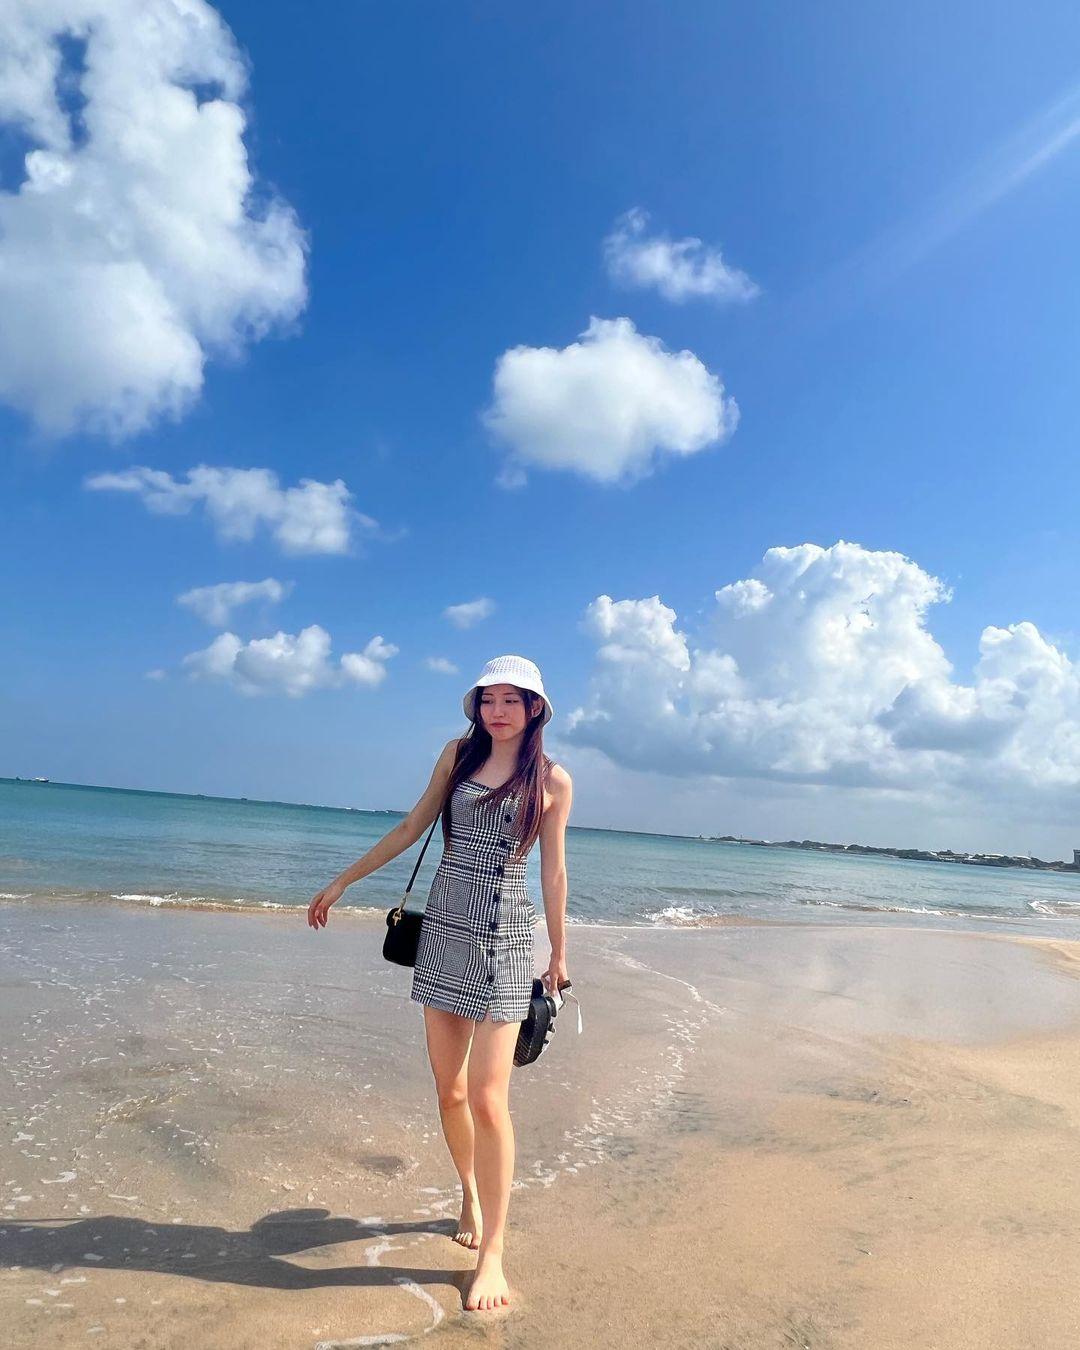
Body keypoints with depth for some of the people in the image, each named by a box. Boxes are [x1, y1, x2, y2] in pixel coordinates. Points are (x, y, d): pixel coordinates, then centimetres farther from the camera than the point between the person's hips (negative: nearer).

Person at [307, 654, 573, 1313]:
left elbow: (552, 869, 4)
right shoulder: (459, 753, 5)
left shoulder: (553, 780, -2)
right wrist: (343, 881, 14)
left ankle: (492, 1253, 8)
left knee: (487, 1098, -7)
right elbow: (412, 827, 12)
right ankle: (471, 1194, 37)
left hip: (505, 937, -3)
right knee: (449, 1089, 10)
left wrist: (560, 953, 7)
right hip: (445, 926, 3)